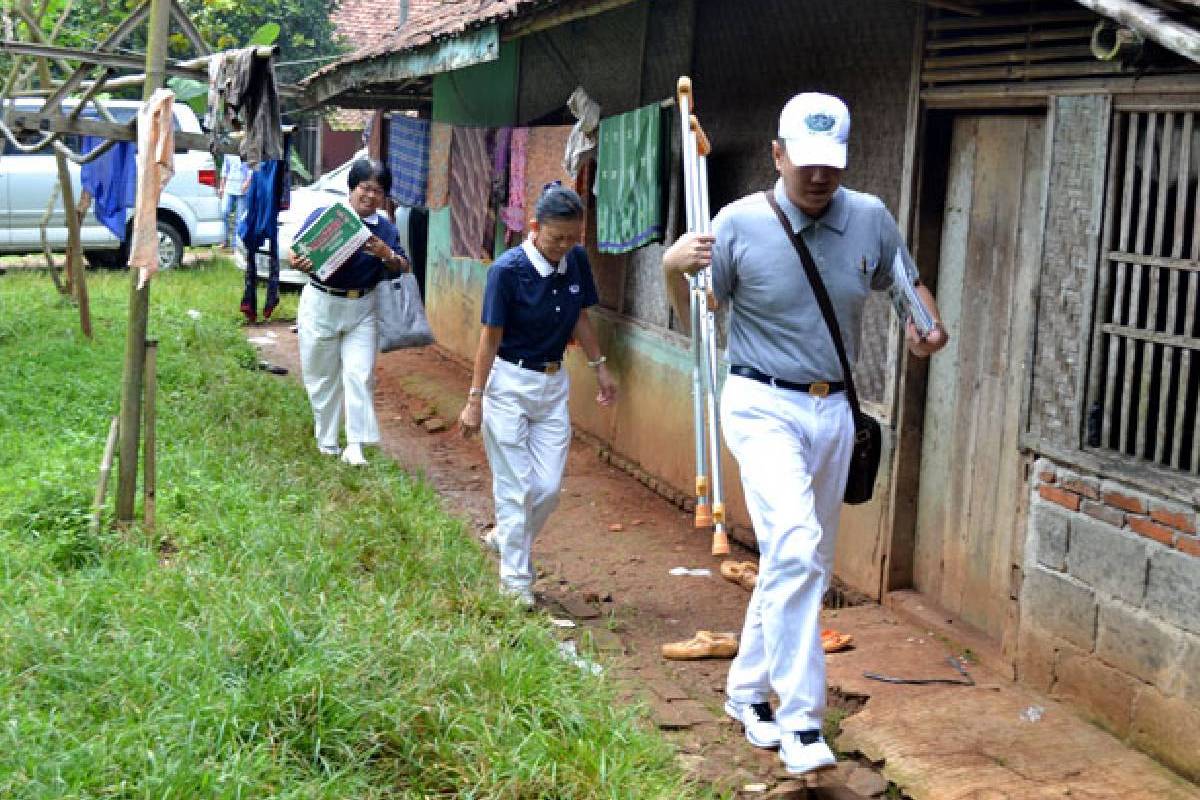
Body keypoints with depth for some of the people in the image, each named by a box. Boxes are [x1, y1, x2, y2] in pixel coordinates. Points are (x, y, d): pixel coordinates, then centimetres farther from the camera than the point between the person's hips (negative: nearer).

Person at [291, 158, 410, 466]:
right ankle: (326, 441, 24)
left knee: (360, 374, -8)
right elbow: (296, 252, -3)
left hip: (361, 310, 1)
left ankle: (355, 445, -4)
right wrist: (300, 264, -27)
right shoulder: (323, 216, -6)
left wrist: (387, 255, -19)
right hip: (320, 305, -1)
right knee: (323, 376, 9)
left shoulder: (385, 229, 2)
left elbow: (403, 269, 2)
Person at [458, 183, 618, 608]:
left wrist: (600, 366, 16)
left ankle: (504, 537, 32)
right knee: (517, 487, 0)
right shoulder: (508, 270, -19)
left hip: (554, 384, 5)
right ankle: (515, 580, 13)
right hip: (509, 384, -5)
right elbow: (490, 336, -13)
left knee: (549, 487, 5)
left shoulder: (576, 261, -3)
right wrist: (475, 399, -11)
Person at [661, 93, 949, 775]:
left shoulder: (871, 219, -1)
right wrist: (673, 269, -24)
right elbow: (696, 319, -3)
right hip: (764, 406, -5)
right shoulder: (741, 223, -11)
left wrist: (927, 326, -6)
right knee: (795, 546, -24)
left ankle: (748, 691, 32)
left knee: (807, 564, 13)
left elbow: (906, 284, 16)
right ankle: (800, 719, -18)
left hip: (834, 411, 5)